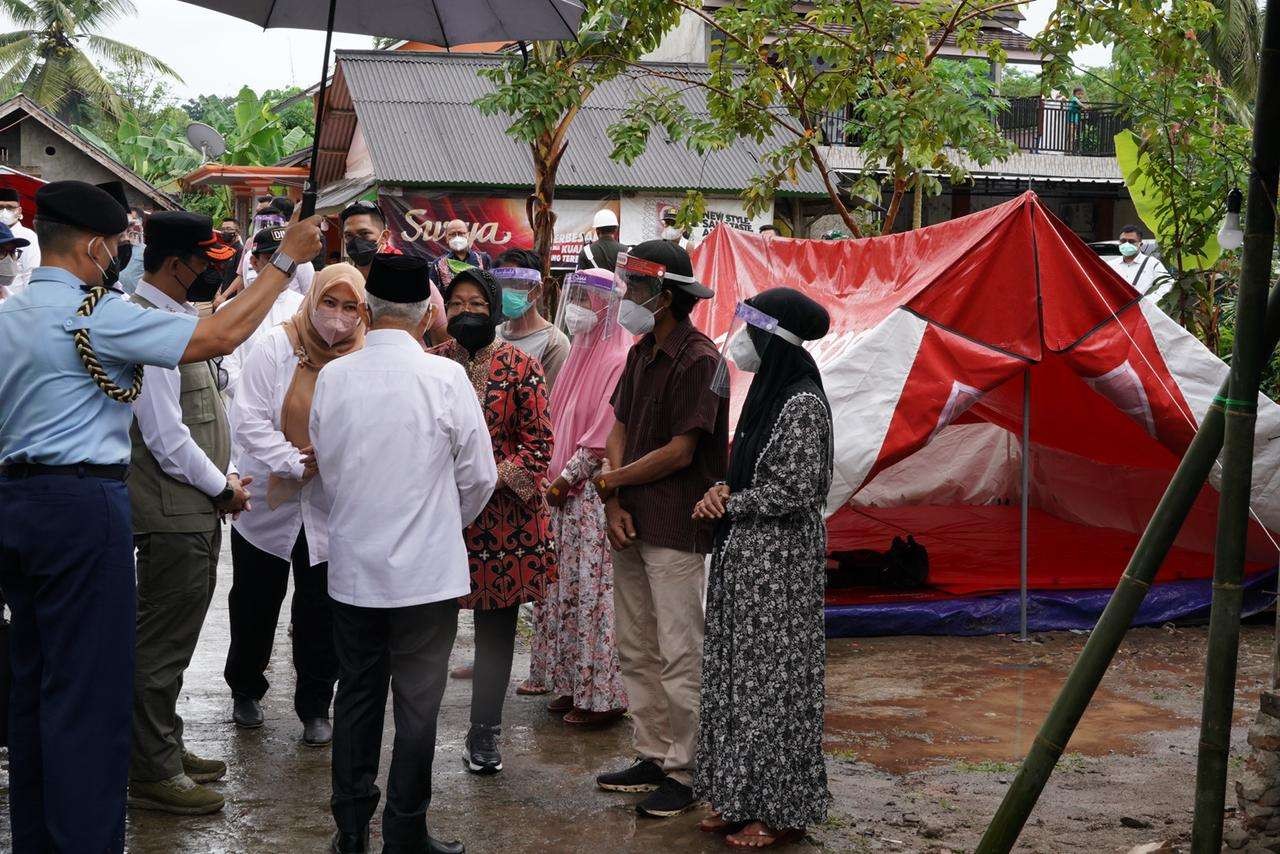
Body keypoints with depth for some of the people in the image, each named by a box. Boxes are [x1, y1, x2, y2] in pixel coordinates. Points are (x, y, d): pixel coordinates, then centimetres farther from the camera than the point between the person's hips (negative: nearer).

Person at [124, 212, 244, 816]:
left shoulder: (178, 317, 12)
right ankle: (152, 774, 8)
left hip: (196, 510, 10)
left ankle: (166, 750, 31)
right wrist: (222, 487, -12)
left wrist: (227, 475, 11)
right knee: (163, 645, -1)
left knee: (174, 638, 19)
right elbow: (164, 435, -22)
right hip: (173, 514, -10)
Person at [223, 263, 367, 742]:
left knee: (321, 615, 8)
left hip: (332, 513, 0)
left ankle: (315, 707, 23)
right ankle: (245, 689, 36)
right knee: (254, 604, 15)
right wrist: (297, 465, -20)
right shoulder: (275, 349, -8)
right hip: (267, 504, 0)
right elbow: (249, 419, -12)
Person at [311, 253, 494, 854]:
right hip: (427, 568, -3)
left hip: (353, 569, 4)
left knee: (355, 696, 13)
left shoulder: (332, 378, -3)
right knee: (417, 704, 5)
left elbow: (327, 470, 8)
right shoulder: (445, 378, -13)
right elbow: (478, 476, -4)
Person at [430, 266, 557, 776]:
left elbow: (539, 445, -4)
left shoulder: (521, 368, -1)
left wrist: (491, 477, -14)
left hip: (504, 517, -1)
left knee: (496, 628, 7)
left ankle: (484, 735, 17)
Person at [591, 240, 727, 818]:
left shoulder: (698, 360, -15)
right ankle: (653, 758, 26)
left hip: (676, 530, -9)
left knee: (679, 657, -3)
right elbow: (619, 429, 10)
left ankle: (683, 773, 6)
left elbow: (680, 452, -18)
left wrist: (611, 482, -7)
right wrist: (614, 505, -4)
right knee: (636, 651, 15)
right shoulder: (640, 354, 11)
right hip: (632, 526, 9)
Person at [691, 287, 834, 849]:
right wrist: (722, 490, -1)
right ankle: (741, 798, 22)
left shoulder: (802, 405, -17)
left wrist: (729, 503, -10)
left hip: (779, 564, -9)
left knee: (772, 677, -2)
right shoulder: (767, 393, 11)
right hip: (744, 557, 9)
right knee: (740, 673, 13)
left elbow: (795, 492, -20)